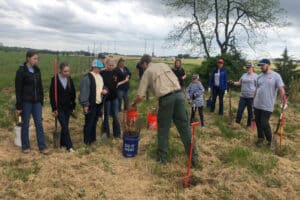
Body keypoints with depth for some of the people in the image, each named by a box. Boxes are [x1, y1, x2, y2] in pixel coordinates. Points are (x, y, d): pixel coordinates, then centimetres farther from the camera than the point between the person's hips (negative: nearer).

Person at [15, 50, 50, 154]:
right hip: (26, 102, -5)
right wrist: (18, 106, -10)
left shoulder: (37, 70, 6)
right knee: (25, 124, 7)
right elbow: (18, 89, -10)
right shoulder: (21, 71, -9)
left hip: (36, 101, 5)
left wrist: (41, 100, 11)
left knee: (39, 124, 5)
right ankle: (25, 147, 22)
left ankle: (42, 147, 11)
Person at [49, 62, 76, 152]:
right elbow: (52, 95, -7)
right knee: (65, 126, -8)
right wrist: (54, 108, -10)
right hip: (59, 107, -4)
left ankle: (63, 143, 23)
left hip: (68, 107, 4)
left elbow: (73, 93, 9)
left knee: (65, 126, 10)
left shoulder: (70, 80, 4)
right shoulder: (55, 80, -8)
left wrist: (73, 106, 5)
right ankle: (69, 146, -5)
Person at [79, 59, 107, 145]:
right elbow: (84, 91, -16)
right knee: (89, 123, 2)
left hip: (98, 103, 8)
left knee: (94, 122, 17)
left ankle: (93, 138, 29)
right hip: (91, 104, -7)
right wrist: (85, 104, -18)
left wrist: (104, 90, 0)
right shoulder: (87, 77, -14)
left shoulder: (100, 76, 12)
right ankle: (87, 141, 15)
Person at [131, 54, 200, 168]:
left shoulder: (147, 72, 9)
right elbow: (176, 79, 19)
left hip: (166, 98, -4)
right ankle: (194, 158, 12)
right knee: (184, 126, 8)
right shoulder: (164, 65, 23)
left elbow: (140, 96, 6)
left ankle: (162, 157, 21)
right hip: (179, 94, 4)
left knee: (163, 129, 12)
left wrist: (134, 104, 24)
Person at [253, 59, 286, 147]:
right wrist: (253, 101, 17)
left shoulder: (276, 75, -7)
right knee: (258, 122, 12)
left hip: (267, 106, -5)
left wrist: (283, 97, -31)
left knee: (264, 124, -5)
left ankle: (270, 141, 17)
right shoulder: (259, 76, 10)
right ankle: (260, 138, 30)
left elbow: (281, 88, -14)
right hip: (257, 105, 6)